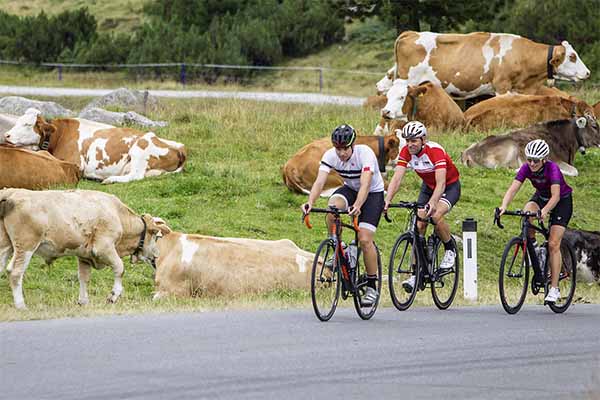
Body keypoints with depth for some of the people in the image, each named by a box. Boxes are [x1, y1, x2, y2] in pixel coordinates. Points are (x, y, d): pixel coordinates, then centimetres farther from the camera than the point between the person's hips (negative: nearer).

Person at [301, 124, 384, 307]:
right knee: (333, 208, -32)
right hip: (350, 189, 4)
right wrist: (310, 202, -48)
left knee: (365, 240, -17)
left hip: (373, 193, -4)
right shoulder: (330, 155, -19)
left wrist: (357, 206, -58)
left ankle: (372, 287, -3)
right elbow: (319, 181, -29)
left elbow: (365, 184, -41)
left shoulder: (365, 153, -30)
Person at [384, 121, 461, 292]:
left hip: (450, 186, -5)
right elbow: (397, 178, -24)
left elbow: (441, 183, -41)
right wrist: (387, 200, -40)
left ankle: (450, 249, -3)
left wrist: (432, 204, -57)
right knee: (419, 224, -10)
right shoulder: (406, 152, -18)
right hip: (428, 186, 5)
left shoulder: (435, 151, -32)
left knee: (436, 216, -30)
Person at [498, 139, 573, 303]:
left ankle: (554, 289, -9)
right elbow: (513, 189, -30)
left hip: (562, 201, -4)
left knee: (553, 244, -13)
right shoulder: (526, 168, -21)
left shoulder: (552, 169, -33)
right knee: (527, 212, -32)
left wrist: (544, 211, -62)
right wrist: (504, 206, -48)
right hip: (541, 197, 4)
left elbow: (555, 195, -44)